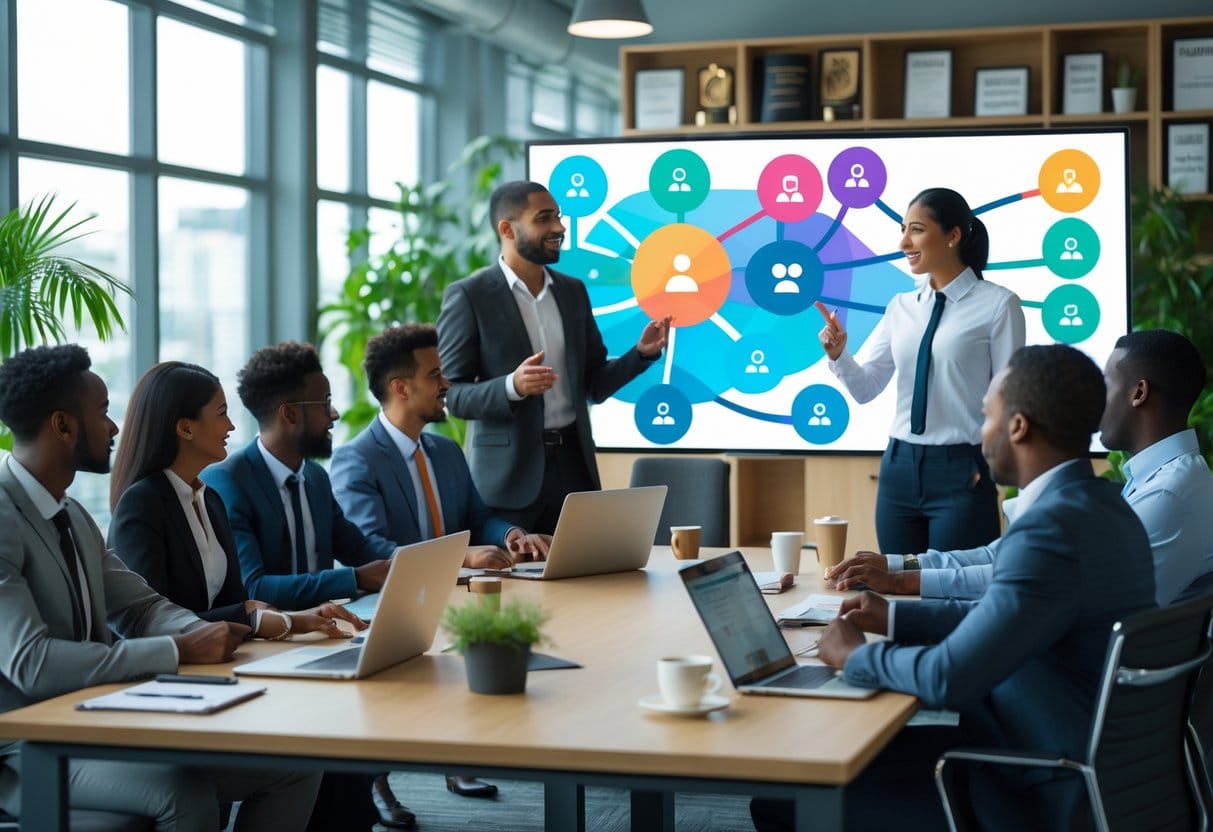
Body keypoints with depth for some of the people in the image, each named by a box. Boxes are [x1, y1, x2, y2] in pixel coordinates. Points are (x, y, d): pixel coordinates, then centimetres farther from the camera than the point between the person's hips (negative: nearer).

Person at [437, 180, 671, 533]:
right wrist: (512, 387, -25)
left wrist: (642, 353, -2)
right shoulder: (468, 296, -6)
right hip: (509, 475, -5)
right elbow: (450, 394, -9)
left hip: (573, 464, 5)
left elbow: (594, 384, 14)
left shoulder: (573, 291, 11)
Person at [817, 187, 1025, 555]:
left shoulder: (997, 304, -6)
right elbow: (865, 388, 7)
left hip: (961, 473, -5)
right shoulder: (902, 307, 8)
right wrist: (838, 354, -12)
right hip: (899, 469, 5)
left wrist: (994, 467, -5)